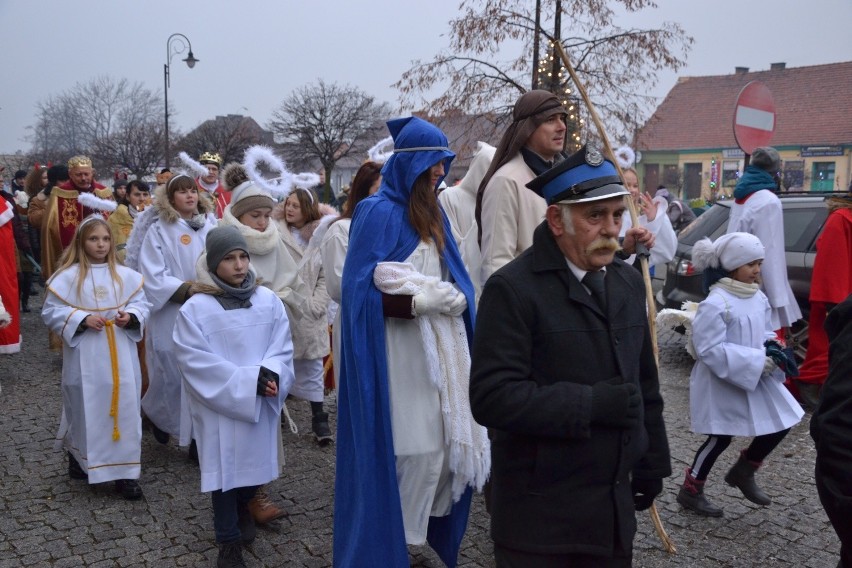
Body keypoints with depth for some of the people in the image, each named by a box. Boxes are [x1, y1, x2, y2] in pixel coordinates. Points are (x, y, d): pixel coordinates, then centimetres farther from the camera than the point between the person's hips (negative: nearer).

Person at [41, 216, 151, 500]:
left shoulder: (126, 275, 2)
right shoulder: (67, 276, -4)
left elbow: (142, 304, 7)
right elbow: (51, 311, -4)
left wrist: (131, 316, -13)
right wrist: (82, 319, -17)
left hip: (120, 355, 2)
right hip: (84, 357, -2)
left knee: (124, 408, 2)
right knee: (85, 408, 9)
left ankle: (125, 471, 9)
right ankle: (79, 459, 33)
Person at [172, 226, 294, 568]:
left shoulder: (268, 300, -1)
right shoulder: (195, 309, -11)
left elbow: (283, 348, -1)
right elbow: (196, 363, -16)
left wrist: (271, 375, -21)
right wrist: (248, 380, -19)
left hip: (261, 404, 3)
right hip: (220, 406, -3)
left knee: (256, 462, 16)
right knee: (225, 467, 6)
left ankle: (242, 509, 47)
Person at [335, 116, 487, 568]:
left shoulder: (432, 213, 14)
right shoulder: (378, 213, -9)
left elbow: (452, 276, 16)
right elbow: (365, 291, -14)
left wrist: (454, 297, -5)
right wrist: (422, 301, -20)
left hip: (438, 348, 7)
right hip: (397, 352, -7)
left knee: (440, 447, 11)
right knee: (407, 451, -3)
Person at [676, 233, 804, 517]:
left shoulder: (759, 298, 4)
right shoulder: (715, 304, -22)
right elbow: (710, 350, -26)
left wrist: (773, 349, -7)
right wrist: (758, 360, -26)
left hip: (757, 379, 8)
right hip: (721, 383, -8)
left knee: (781, 422, 8)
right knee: (720, 438, 3)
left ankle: (743, 472, 29)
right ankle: (690, 491, 23)